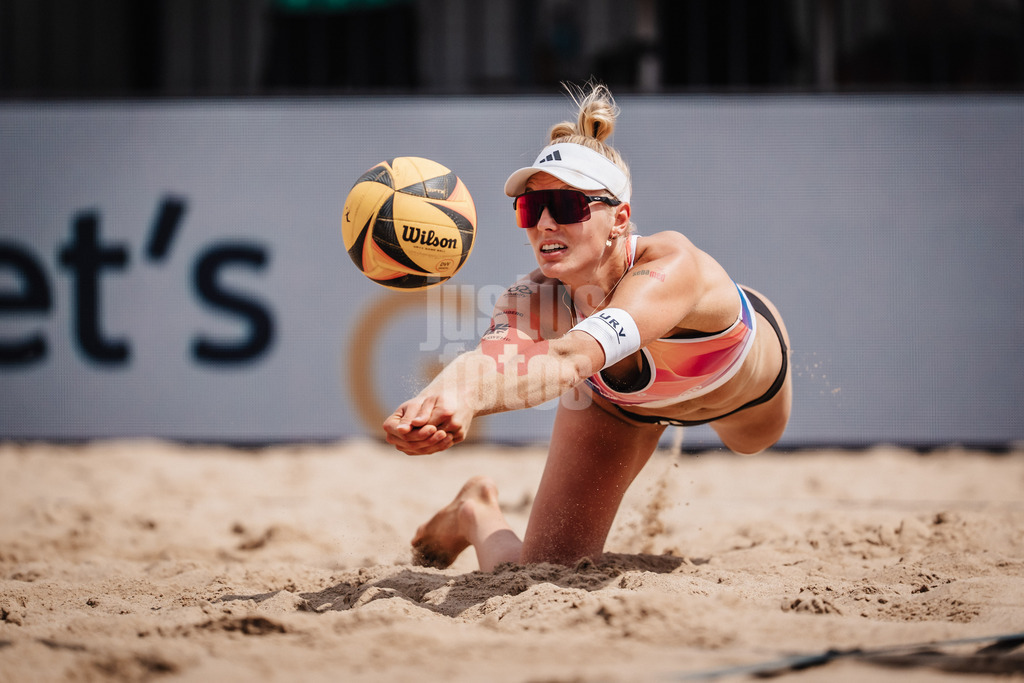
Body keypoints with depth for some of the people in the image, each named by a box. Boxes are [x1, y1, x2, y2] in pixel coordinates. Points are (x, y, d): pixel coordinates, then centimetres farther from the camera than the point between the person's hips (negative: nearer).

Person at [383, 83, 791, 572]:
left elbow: (572, 355, -66)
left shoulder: (671, 264, -49)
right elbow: (500, 351, -61)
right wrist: (434, 401, -85)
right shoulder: (533, 300, -38)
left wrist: (468, 396, -84)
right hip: (617, 403, 0)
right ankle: (475, 516, 25)